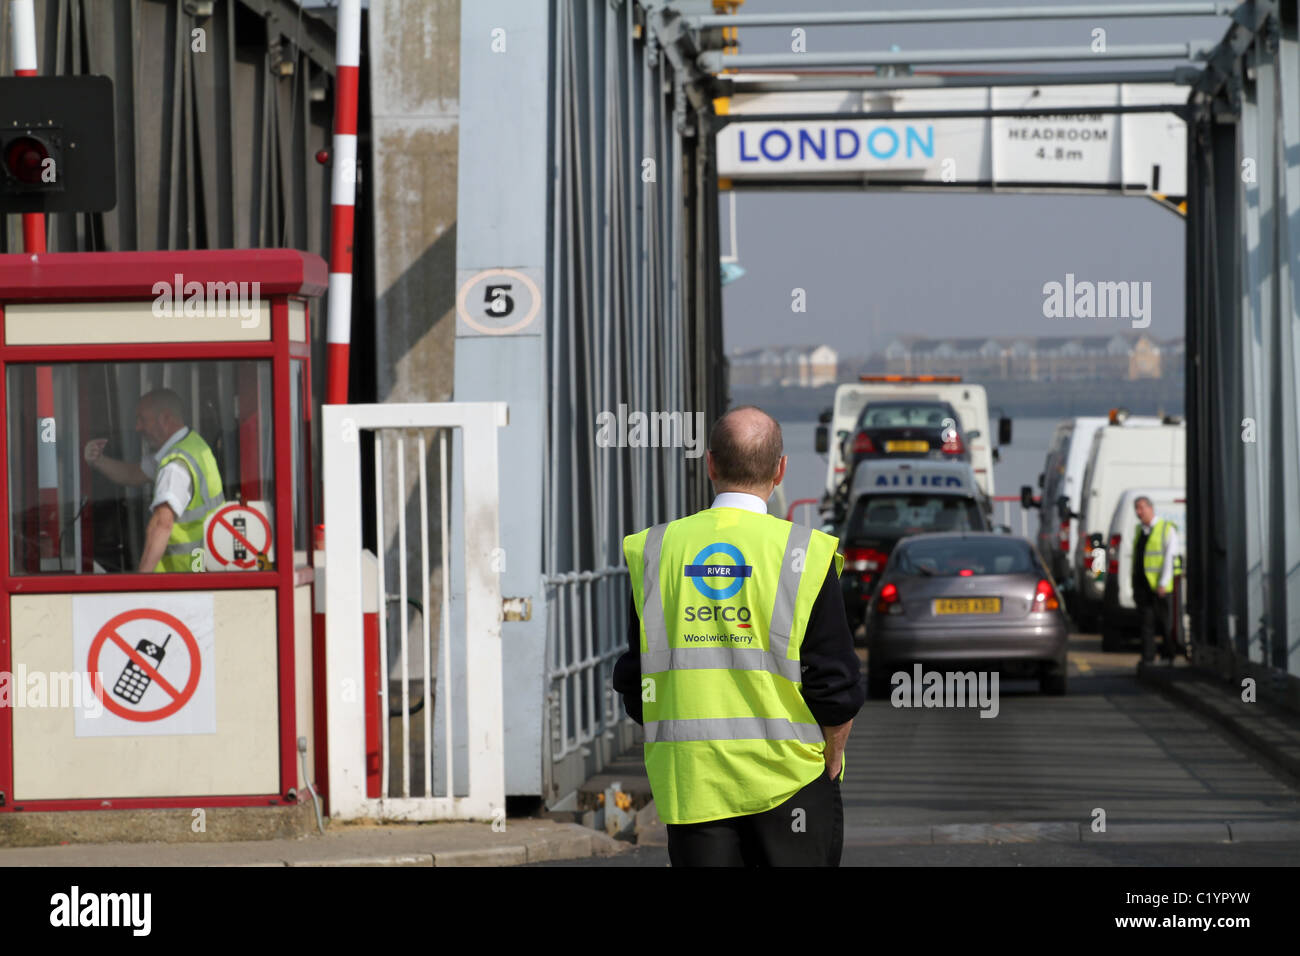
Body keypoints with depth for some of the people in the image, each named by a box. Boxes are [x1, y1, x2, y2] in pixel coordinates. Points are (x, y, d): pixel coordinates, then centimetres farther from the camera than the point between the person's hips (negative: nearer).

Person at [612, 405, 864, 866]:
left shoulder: (656, 551, 2)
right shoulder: (804, 555, -7)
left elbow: (636, 683, 6)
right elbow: (835, 685, -7)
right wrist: (830, 766, 7)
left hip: (691, 785, 3)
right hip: (788, 780, -2)